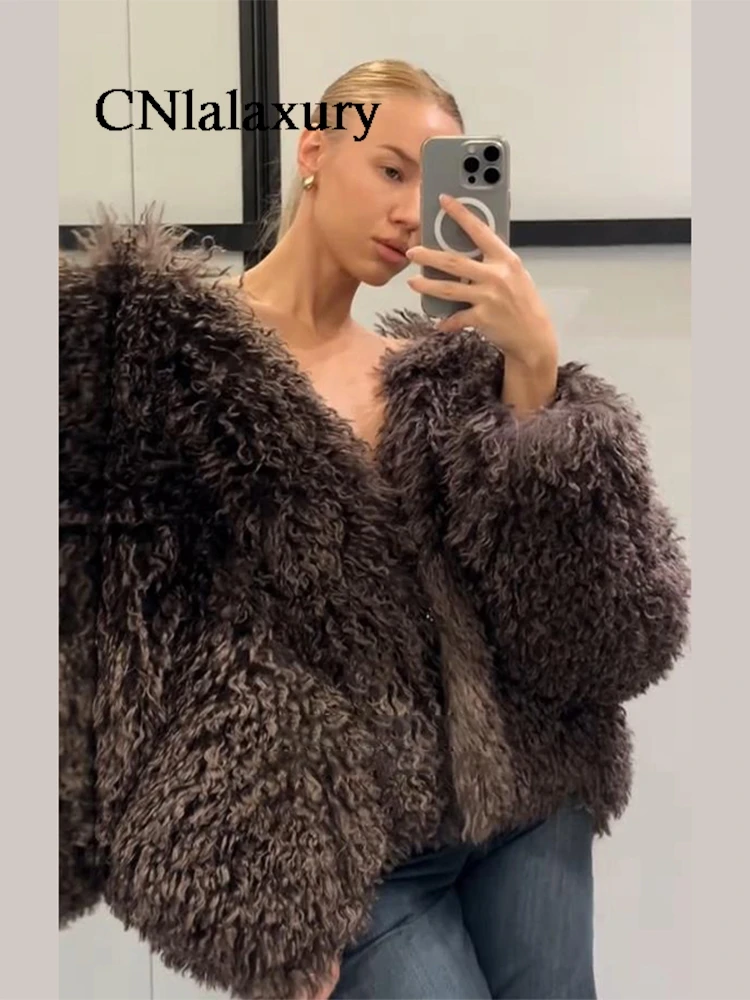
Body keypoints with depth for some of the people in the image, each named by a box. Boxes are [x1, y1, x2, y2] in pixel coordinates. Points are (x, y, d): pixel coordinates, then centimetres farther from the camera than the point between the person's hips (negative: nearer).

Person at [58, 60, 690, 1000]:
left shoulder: (441, 371, 6)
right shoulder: (158, 348, -7)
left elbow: (582, 604, -2)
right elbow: (100, 620, -10)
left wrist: (534, 365, -14)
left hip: (533, 805, 5)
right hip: (342, 853, -4)